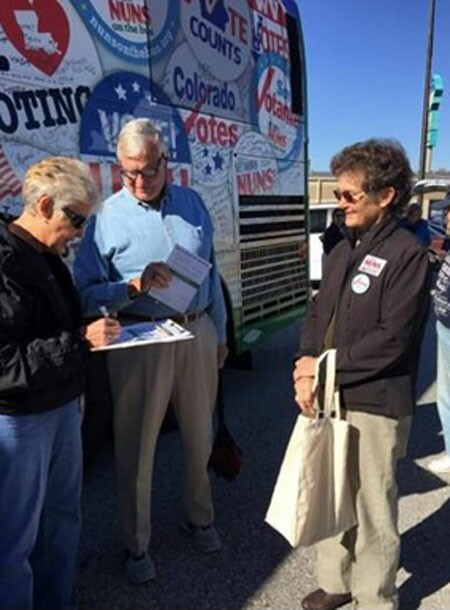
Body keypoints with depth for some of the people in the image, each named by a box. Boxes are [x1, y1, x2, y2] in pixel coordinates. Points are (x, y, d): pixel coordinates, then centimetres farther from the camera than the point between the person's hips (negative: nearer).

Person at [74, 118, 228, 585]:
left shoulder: (192, 203, 6)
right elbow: (86, 293, -8)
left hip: (198, 333, 4)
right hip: (141, 341, -3)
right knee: (136, 446, 8)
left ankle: (200, 517, 42)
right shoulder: (107, 216, -6)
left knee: (199, 436, 17)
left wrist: (219, 333, 14)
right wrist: (134, 286, -25)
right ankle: (136, 544, 30)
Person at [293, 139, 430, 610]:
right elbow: (317, 315, 9)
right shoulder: (343, 251, 11)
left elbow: (392, 340, -19)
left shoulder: (407, 254, -12)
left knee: (372, 511, 9)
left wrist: (326, 367, -13)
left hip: (375, 406, -7)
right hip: (328, 399, 7)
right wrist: (304, 371, -7)